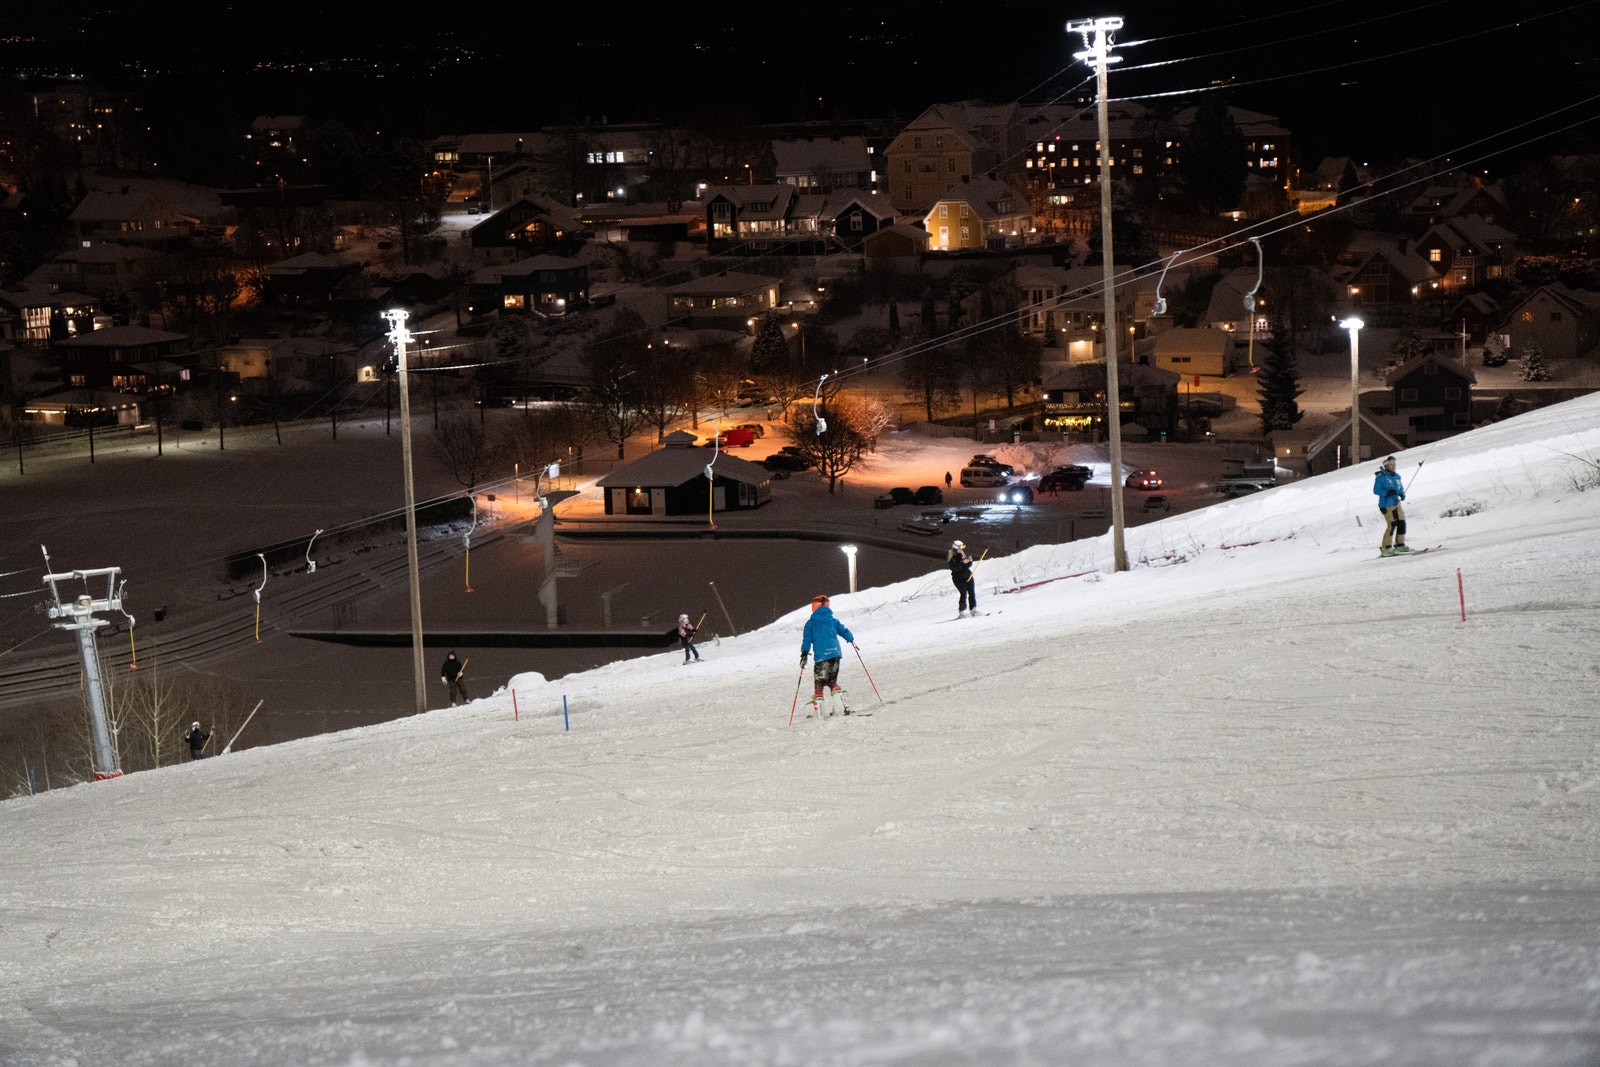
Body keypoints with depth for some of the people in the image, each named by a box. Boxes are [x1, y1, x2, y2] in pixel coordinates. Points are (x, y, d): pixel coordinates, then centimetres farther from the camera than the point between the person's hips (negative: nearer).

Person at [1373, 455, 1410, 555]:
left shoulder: (1397, 476, 11)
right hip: (1386, 505, -7)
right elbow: (1376, 490, -12)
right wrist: (1387, 492, -24)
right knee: (1391, 525, -11)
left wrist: (1402, 494, 1)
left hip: (1396, 503, 7)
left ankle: (1400, 544, 17)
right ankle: (1386, 547, -2)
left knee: (1401, 523, 4)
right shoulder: (1381, 477, -10)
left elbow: (1401, 487, 22)